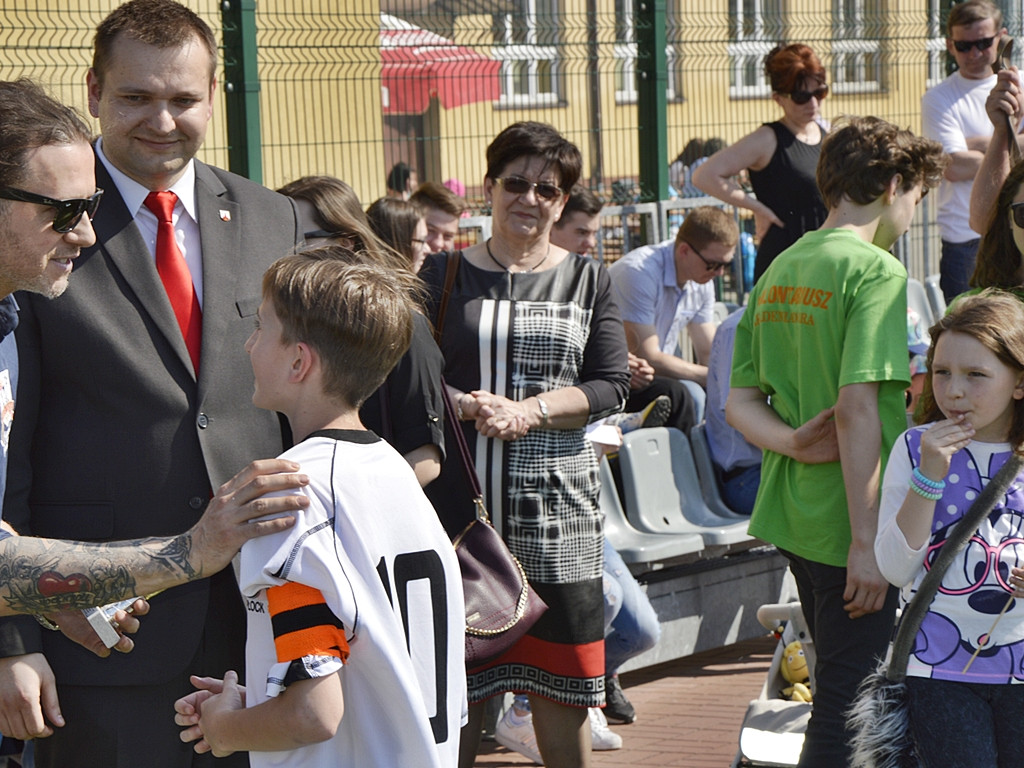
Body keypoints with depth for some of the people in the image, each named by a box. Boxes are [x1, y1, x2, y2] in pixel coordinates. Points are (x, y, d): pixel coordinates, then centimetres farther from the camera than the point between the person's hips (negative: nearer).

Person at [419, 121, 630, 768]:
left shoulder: (588, 280, 11)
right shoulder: (444, 276, 8)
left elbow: (612, 384, 2)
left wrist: (528, 410, -12)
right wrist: (466, 406, -17)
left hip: (556, 502, 1)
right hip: (462, 497, -1)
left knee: (558, 680, 2)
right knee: (459, 677, 0)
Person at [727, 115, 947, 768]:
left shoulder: (778, 271, 13)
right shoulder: (876, 270, -14)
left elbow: (739, 404, 10)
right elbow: (859, 407, -22)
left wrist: (793, 441, -9)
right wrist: (866, 542, -21)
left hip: (793, 515, 9)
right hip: (849, 525, -9)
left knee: (839, 691, 22)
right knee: (849, 714, -1)